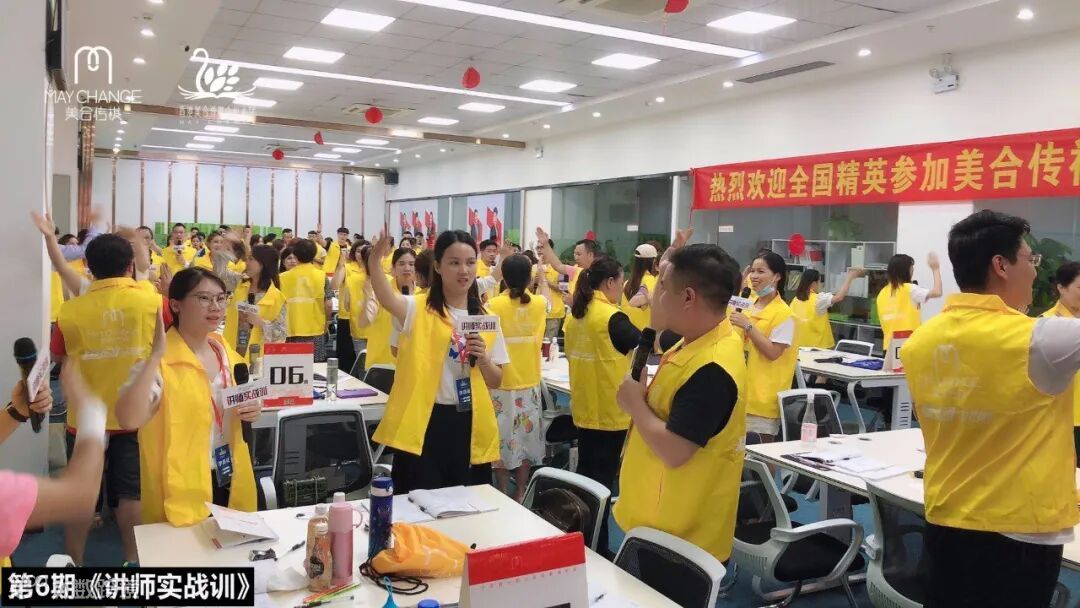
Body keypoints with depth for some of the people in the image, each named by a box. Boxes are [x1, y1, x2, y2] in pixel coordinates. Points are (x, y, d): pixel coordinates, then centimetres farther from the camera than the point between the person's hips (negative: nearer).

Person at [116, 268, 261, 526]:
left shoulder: (225, 351, 3)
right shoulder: (159, 363, -18)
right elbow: (129, 420, -34)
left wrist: (252, 410, -5)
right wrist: (156, 355, -34)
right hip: (183, 488, -6)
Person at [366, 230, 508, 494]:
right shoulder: (419, 309, -5)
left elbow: (496, 382, 9)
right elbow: (387, 299, -28)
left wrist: (483, 359, -11)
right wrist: (374, 261, -46)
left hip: (471, 426, 4)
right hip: (423, 422, -3)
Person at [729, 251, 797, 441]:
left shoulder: (783, 314, -11)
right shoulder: (748, 306, 11)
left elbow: (773, 353, -19)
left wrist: (748, 326, -20)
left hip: (764, 395, -7)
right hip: (742, 389, 7)